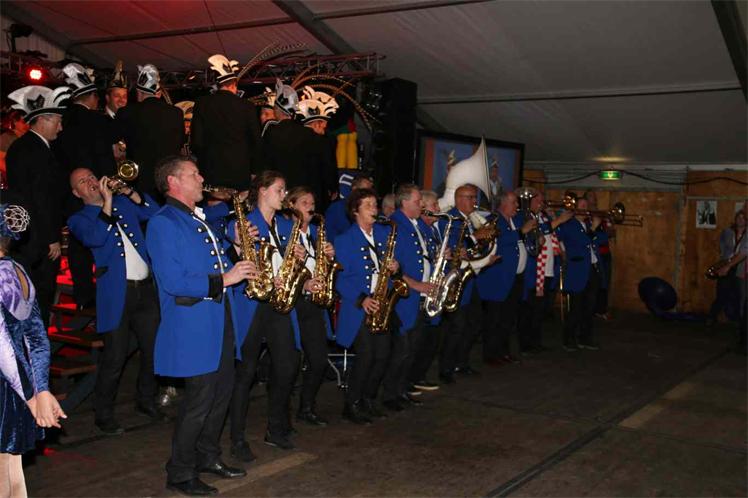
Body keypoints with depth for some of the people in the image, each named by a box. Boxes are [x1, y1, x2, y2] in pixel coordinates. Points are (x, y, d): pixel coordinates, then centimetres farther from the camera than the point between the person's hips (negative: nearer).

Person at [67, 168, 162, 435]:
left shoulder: (124, 203, 19)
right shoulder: (79, 219, 6)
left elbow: (155, 213, 7)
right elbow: (94, 238, -14)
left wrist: (128, 192, -1)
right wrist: (107, 202, -14)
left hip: (145, 287, 4)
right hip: (116, 293, -4)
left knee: (153, 348, 10)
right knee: (115, 356, -5)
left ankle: (146, 400, 29)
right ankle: (103, 413, 10)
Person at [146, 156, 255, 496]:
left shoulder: (201, 221, 16)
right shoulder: (163, 223, -13)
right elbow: (172, 282, -21)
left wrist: (236, 269, 7)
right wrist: (222, 279, -20)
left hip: (221, 321, 9)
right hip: (193, 327, -9)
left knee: (222, 392, 15)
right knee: (199, 401, -3)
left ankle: (208, 457, 32)